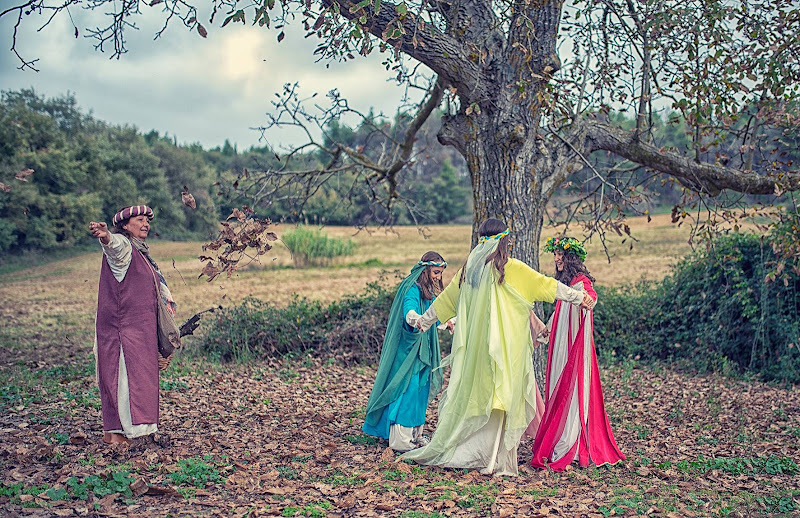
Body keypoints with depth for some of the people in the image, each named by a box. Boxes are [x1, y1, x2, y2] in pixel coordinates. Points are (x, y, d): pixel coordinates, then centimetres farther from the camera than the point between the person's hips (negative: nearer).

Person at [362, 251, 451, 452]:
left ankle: (415, 435, 21)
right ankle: (401, 440, -8)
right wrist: (414, 318, -55)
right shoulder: (412, 290, -16)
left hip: (422, 350, 10)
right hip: (408, 349, -10)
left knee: (420, 388, 12)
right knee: (407, 389, -10)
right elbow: (409, 310, -35)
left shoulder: (428, 292, 13)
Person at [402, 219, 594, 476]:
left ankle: (445, 449, 16)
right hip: (503, 345, -5)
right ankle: (494, 461, -1)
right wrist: (579, 296, 14)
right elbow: (546, 285, 2)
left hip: (473, 345, 5)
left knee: (468, 393, 12)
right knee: (499, 397, -1)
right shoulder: (511, 268, -6)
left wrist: (424, 320, 36)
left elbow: (447, 297, 21)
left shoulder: (469, 268, 9)